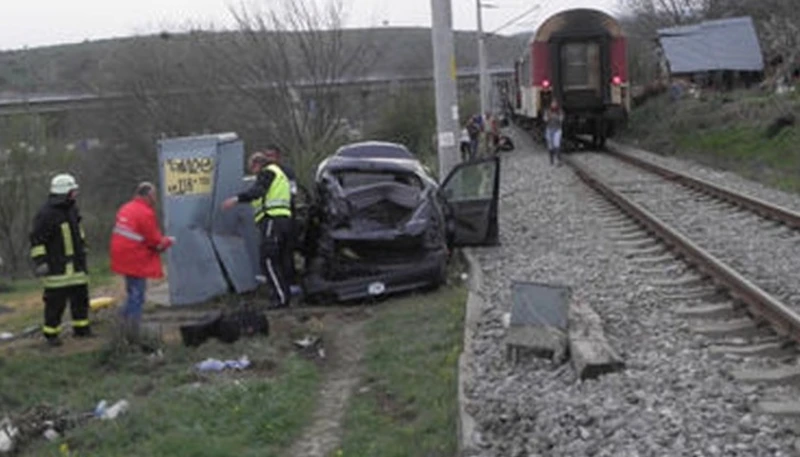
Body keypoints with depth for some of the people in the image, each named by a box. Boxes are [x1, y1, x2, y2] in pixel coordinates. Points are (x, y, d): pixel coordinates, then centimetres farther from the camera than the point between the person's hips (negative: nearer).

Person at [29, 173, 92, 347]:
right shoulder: (46, 214, -17)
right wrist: (39, 261, -19)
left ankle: (81, 328, 24)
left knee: (80, 296, 12)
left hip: (76, 264, 8)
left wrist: (82, 250, 28)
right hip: (57, 267, -8)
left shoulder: (72, 208, 10)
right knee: (56, 301, -4)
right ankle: (51, 334, 7)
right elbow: (36, 240, -16)